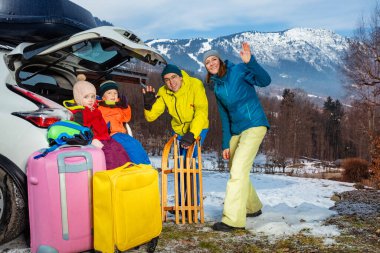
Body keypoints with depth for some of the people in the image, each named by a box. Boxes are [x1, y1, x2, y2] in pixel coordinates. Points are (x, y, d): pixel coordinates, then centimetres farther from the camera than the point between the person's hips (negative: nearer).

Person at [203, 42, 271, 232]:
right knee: (235, 172, 15)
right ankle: (253, 207, 36)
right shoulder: (217, 87, 13)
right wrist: (225, 144, 13)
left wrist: (250, 62, -36)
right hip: (236, 131, 8)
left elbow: (265, 81, -21)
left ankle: (233, 219, -12)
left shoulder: (239, 71, -6)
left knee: (238, 170, -16)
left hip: (254, 126, -8)